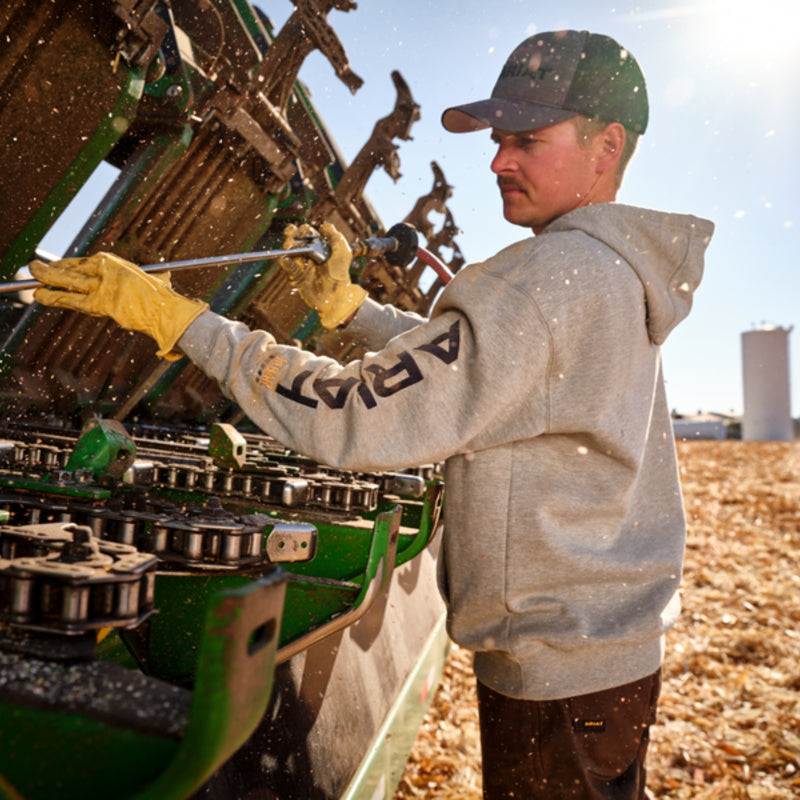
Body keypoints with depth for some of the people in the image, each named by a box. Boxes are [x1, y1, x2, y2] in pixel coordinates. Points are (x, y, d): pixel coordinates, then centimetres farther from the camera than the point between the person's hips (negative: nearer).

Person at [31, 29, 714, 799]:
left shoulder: (550, 280, -24)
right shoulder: (619, 274, 9)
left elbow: (355, 418, -27)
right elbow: (460, 360, 18)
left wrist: (175, 318, -21)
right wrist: (345, 304, 11)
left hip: (557, 670, -10)